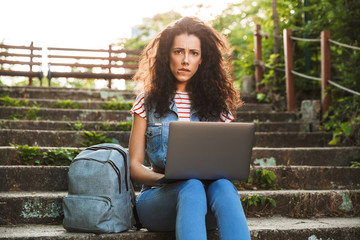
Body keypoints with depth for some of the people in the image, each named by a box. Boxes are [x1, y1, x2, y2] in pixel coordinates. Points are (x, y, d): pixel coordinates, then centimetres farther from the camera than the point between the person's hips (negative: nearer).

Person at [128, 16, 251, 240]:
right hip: (158, 194, -1)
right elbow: (134, 165, 5)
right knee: (191, 187, -37)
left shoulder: (216, 103, 14)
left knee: (224, 187, -35)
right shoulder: (148, 102, 9)